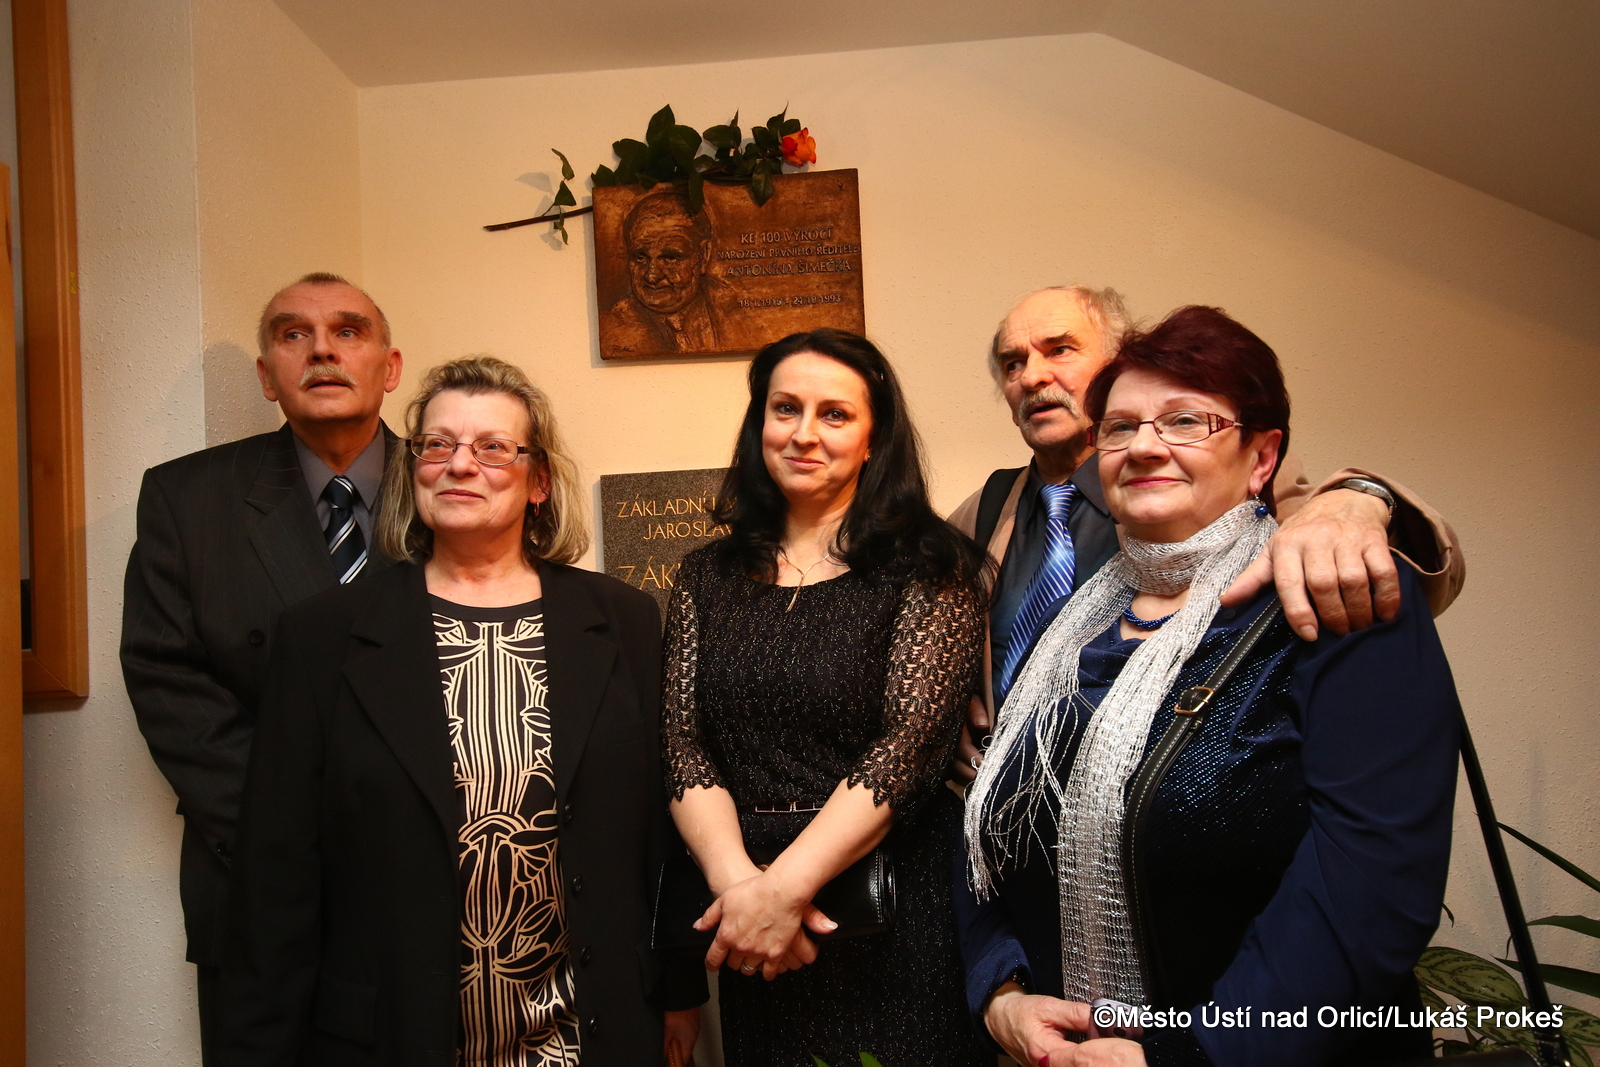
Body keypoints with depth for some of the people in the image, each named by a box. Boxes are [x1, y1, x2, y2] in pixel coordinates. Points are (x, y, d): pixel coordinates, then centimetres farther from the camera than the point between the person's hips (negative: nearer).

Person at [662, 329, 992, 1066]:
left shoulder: (929, 569, -6)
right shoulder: (708, 578, 5)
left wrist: (785, 888, -20)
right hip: (747, 910, 3)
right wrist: (737, 882, -17)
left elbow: (911, 738, -15)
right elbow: (683, 743, -1)